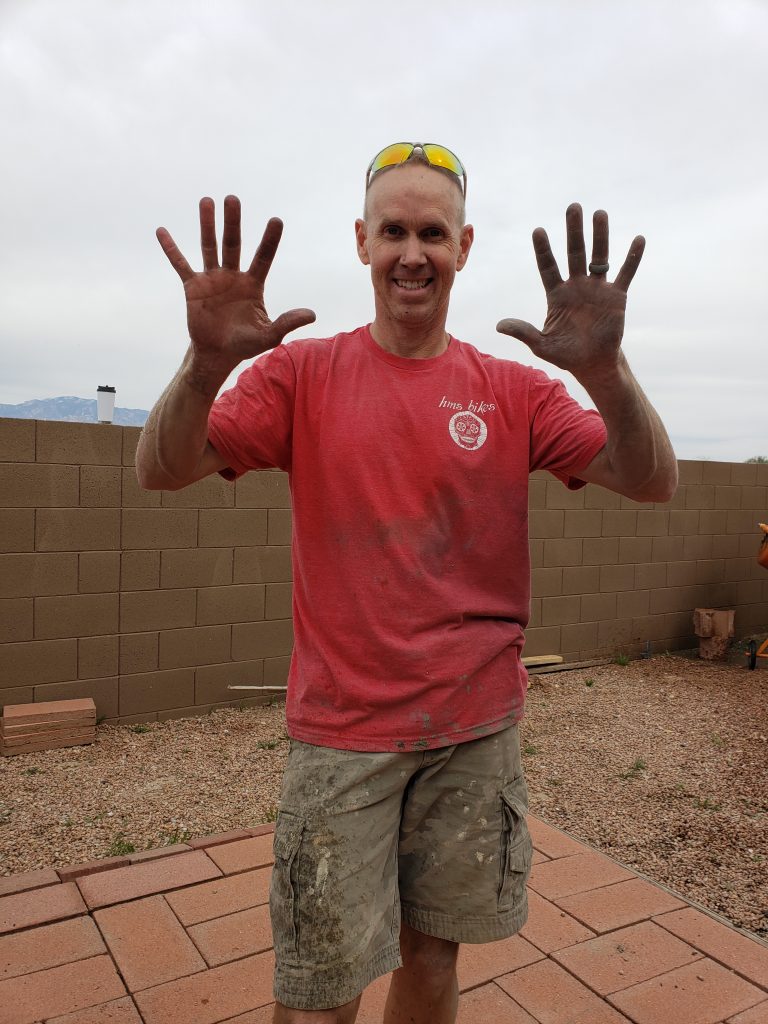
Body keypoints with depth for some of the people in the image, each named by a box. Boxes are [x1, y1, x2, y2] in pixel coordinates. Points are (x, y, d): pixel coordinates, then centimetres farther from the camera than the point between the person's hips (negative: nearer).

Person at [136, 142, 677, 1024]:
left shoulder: (515, 390, 1)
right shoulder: (304, 372, -2)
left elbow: (653, 482, -8)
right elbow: (160, 470, -10)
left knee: (433, 951, 19)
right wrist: (206, 364, -30)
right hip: (342, 729, -1)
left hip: (478, 728, 2)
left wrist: (604, 371, -27)